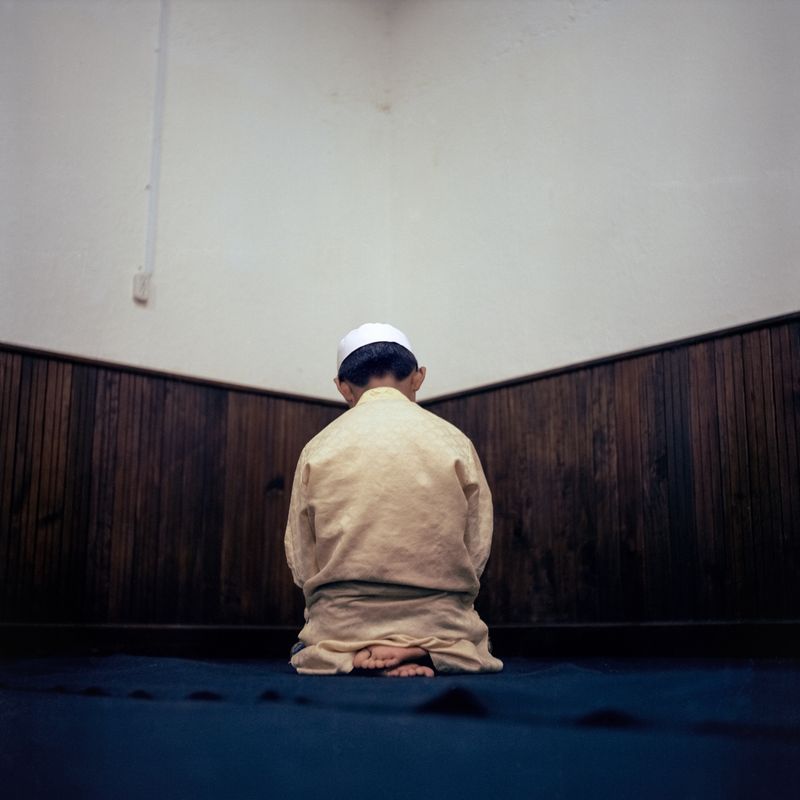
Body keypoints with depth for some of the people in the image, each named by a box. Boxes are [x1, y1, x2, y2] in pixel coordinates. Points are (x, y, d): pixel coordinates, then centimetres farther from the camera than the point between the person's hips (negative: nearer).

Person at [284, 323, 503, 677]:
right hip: (438, 630, 0)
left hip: (341, 632, 1)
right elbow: (476, 551, 1)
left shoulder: (318, 449, 1)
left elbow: (301, 562, 0)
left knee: (301, 651, 32)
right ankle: (421, 654, -4)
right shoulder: (455, 442, 0)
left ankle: (356, 657, -3)